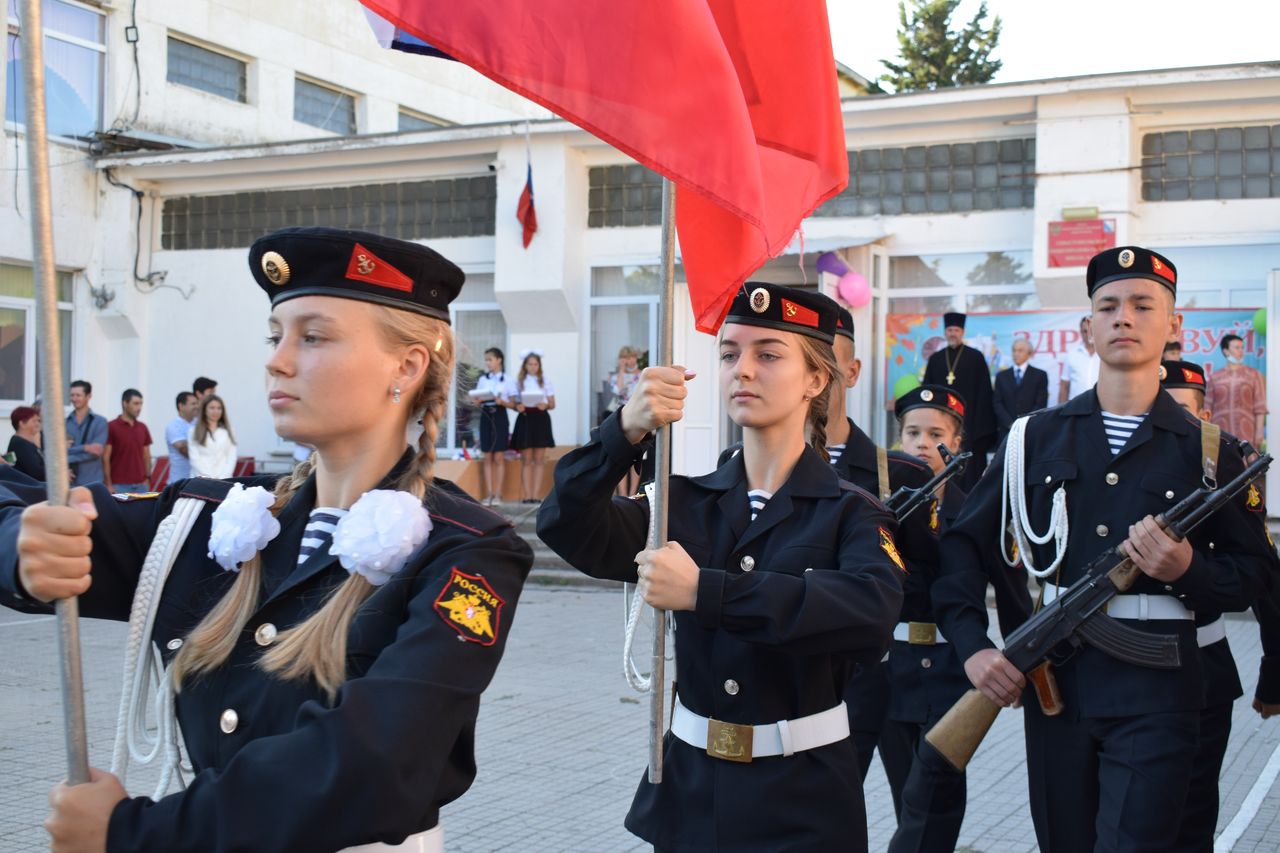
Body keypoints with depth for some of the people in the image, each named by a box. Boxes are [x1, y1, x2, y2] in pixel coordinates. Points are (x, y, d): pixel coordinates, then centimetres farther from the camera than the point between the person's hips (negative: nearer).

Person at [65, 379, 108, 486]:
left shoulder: (100, 422, 2)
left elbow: (96, 451, -9)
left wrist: (68, 459, -12)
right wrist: (84, 448, -17)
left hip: (91, 482, -2)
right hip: (68, 480, 2)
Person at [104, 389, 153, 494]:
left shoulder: (143, 428, 11)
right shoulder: (111, 427, -5)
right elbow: (105, 458, -6)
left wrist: (147, 479, 6)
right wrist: (109, 485, -11)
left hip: (141, 485, 5)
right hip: (119, 486, -5)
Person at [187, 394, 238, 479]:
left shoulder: (228, 432, 13)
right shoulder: (194, 432, 8)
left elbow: (231, 458, 8)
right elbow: (195, 459, 1)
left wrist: (222, 478, -6)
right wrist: (210, 478, -9)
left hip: (224, 480, 1)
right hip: (202, 480, -1)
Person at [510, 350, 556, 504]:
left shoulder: (545, 381, 9)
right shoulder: (518, 381, 7)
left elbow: (553, 403, 6)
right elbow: (514, 403, 5)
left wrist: (545, 405, -15)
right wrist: (517, 407, -17)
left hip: (541, 420, 1)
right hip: (525, 419, -1)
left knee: (539, 459, 0)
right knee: (526, 459, -2)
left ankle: (536, 495, 2)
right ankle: (526, 495, -1)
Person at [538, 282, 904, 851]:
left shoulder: (849, 513, -8)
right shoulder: (687, 501, 2)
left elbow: (874, 608, -29)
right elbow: (569, 529, -14)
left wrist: (703, 591, -33)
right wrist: (626, 432, -31)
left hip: (802, 792, -3)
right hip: (689, 782, 3)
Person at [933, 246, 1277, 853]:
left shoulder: (1208, 450, 4)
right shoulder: (1036, 436, 7)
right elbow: (964, 544, 8)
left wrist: (1189, 569, -14)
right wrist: (971, 646, -4)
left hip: (1156, 688, -2)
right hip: (1053, 679, 2)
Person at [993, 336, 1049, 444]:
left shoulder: (1040, 375, 9)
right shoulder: (1001, 376, 15)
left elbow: (1041, 404, 1)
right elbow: (998, 404, 8)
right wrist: (1011, 424, -6)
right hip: (1007, 430, 2)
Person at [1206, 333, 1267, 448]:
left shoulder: (1254, 375, 8)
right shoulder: (1214, 377, 11)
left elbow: (1260, 408, 4)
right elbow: (1207, 408, 9)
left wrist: (1259, 431, -4)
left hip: (1246, 434, -1)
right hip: (1220, 435, 1)